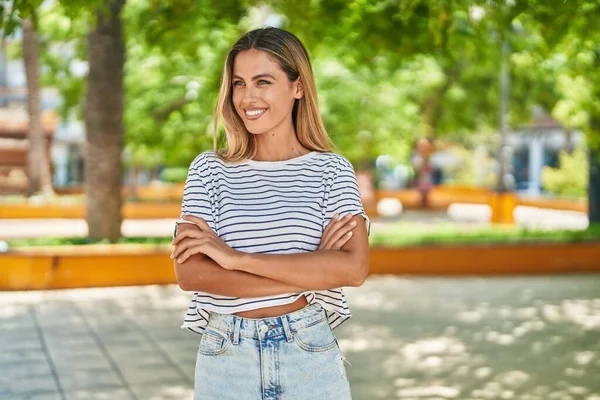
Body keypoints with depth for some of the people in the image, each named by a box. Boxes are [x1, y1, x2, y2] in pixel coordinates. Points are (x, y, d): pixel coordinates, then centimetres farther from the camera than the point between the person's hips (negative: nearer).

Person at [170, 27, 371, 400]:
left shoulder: (332, 169, -1)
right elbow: (190, 273, -12)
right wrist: (309, 274, -17)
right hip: (225, 356, 1)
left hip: (309, 353, 0)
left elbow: (354, 268, -16)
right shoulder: (209, 170, 0)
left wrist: (237, 258, -19)